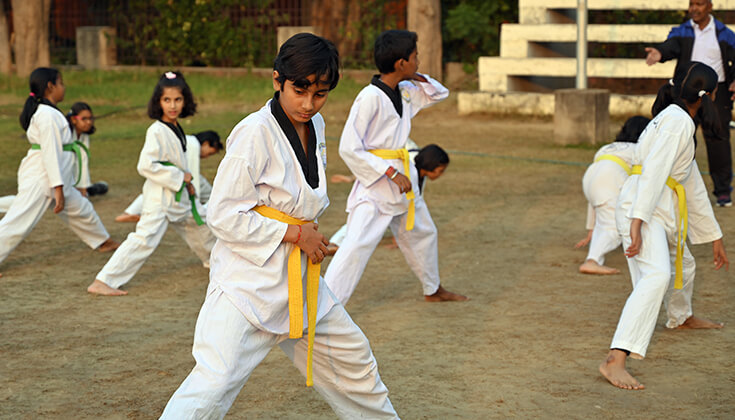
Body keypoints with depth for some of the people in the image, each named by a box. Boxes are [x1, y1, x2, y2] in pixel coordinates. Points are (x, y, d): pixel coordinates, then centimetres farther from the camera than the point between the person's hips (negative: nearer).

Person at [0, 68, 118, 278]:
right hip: (39, 180, -11)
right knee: (18, 222, -11)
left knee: (80, 209, 23)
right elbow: (50, 153, -21)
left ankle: (103, 241, 42)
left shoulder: (45, 112, 14)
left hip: (55, 180, 11)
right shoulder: (48, 115, -18)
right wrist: (58, 189, -21)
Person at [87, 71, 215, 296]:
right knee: (145, 238, -19)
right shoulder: (156, 131, -19)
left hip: (180, 194, 9)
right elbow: (146, 166, -26)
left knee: (199, 225, 26)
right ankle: (102, 282, -20)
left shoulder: (176, 129, 7)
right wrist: (180, 177, -21)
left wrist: (187, 181, 6)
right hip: (160, 196, -9)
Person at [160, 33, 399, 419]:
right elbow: (222, 215, -20)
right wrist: (295, 233, -17)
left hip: (299, 278, 8)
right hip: (248, 279, -8)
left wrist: (310, 236, 6)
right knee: (216, 381, -19)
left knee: (352, 358, 21)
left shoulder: (314, 126, 6)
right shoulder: (254, 133, -19)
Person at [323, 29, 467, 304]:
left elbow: (439, 94, 23)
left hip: (401, 177, 9)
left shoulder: (405, 92, 4)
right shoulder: (370, 97, -21)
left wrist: (418, 78, 0)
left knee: (422, 233, 25)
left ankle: (433, 290, 48)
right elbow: (348, 148, -21)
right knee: (357, 246, -18)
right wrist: (390, 173, -23)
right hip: (375, 183, -9)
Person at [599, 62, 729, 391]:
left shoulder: (685, 125, 24)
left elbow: (693, 189, 30)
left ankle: (681, 318, 65)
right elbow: (654, 170, -22)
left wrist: (715, 239, 32)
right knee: (657, 275, -29)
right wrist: (637, 222, -32)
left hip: (663, 210, 11)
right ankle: (615, 360, -41)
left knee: (682, 264, 33)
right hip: (641, 209, -11)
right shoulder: (677, 120, -9)